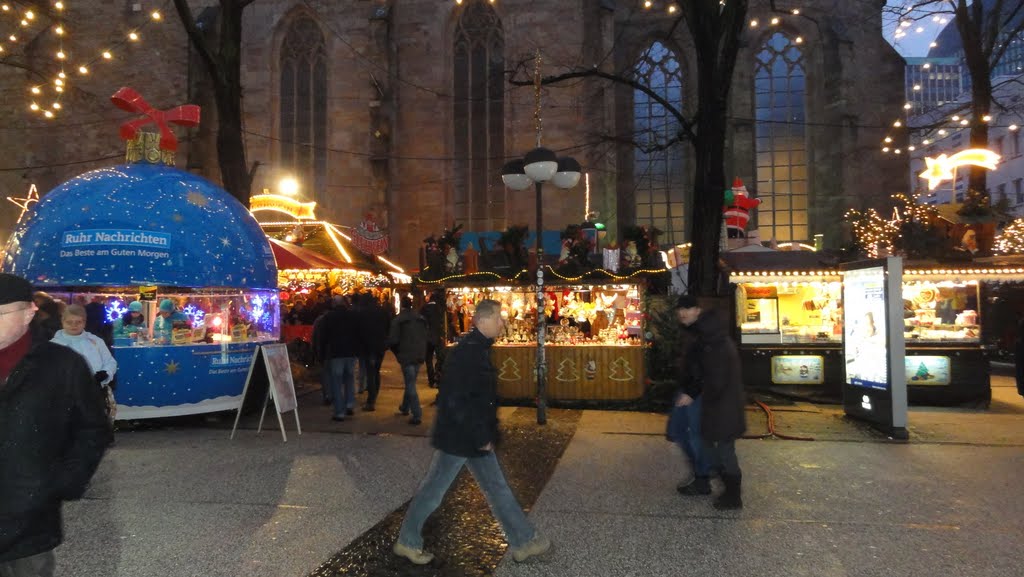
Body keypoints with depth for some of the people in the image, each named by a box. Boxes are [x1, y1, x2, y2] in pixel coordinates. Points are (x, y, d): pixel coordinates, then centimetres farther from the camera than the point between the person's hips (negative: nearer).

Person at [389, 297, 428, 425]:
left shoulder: (398, 320, -10)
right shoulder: (420, 319, 7)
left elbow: (392, 340, -13)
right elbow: (425, 337, 10)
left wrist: (397, 352, 4)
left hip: (406, 356, -6)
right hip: (419, 356, 6)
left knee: (410, 385, -3)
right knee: (410, 383, 21)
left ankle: (417, 415, -9)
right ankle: (405, 408, 35)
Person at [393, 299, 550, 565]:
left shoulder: (479, 348, 6)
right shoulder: (466, 352, -24)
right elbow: (455, 401, -28)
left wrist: (486, 434, 15)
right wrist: (481, 438, -21)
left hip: (475, 436, 9)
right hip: (457, 437, -9)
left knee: (497, 489, 15)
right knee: (433, 491, 7)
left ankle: (523, 541, 24)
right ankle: (407, 542, 25)